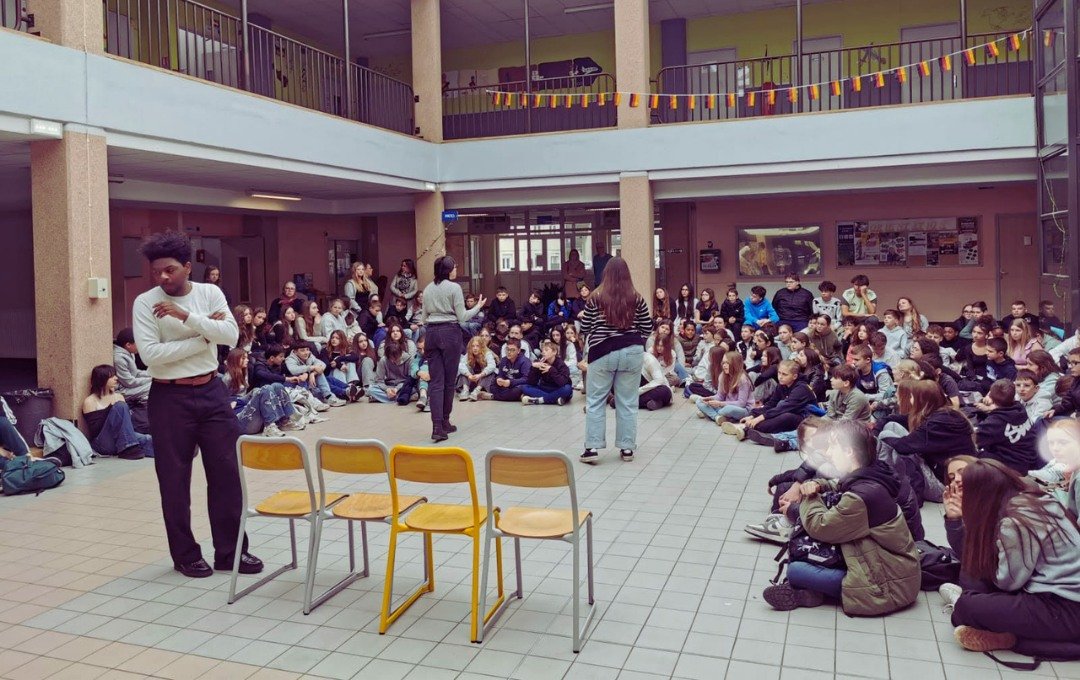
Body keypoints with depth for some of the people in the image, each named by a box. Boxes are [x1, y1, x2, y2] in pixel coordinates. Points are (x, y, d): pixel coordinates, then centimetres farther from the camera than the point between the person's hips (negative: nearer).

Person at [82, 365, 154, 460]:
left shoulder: (118, 397, 15)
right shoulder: (90, 402, -1)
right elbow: (94, 431, -11)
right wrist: (110, 408, -14)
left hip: (121, 440, 4)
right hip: (102, 444, -4)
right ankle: (127, 448, -27)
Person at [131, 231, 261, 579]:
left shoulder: (210, 293, 1)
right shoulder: (145, 302, -7)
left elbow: (231, 335, -13)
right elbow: (150, 354, -18)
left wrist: (186, 316, -22)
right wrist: (204, 337, -14)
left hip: (211, 392, 3)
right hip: (169, 398, -3)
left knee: (227, 471, 6)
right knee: (175, 480, 7)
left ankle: (231, 550, 19)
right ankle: (185, 555, 22)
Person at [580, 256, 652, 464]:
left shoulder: (596, 297, -3)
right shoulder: (636, 298, 1)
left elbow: (584, 328, 4)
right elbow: (647, 328, 7)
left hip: (602, 353, -1)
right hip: (631, 352, 2)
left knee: (595, 401, 5)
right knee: (628, 402, 7)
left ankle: (592, 447, 2)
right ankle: (627, 448, 12)